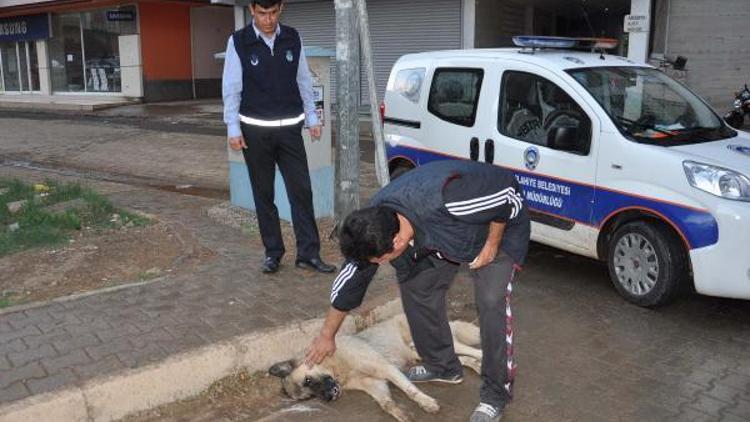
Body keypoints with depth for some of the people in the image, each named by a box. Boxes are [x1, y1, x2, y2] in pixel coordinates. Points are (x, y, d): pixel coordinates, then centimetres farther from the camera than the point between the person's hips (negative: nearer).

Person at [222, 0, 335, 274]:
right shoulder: (238, 42, -5)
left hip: (289, 128, 2)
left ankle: (308, 253, 6)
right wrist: (233, 128, -7)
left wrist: (312, 118, 8)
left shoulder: (293, 39, 3)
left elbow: (303, 81, 9)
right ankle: (273, 252, 18)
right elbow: (231, 88, -3)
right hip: (255, 130, -2)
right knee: (263, 193, 6)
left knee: (301, 190, -1)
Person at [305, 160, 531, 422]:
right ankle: (442, 365, 20)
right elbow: (351, 281, -7)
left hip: (498, 224, -6)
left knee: (491, 301, -18)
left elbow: (507, 191, -29)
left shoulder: (442, 198, -45)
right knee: (414, 286, 0)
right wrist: (327, 335, 2)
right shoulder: (374, 227, -21)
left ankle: (496, 395, -3)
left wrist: (493, 245, -21)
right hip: (448, 234, 6)